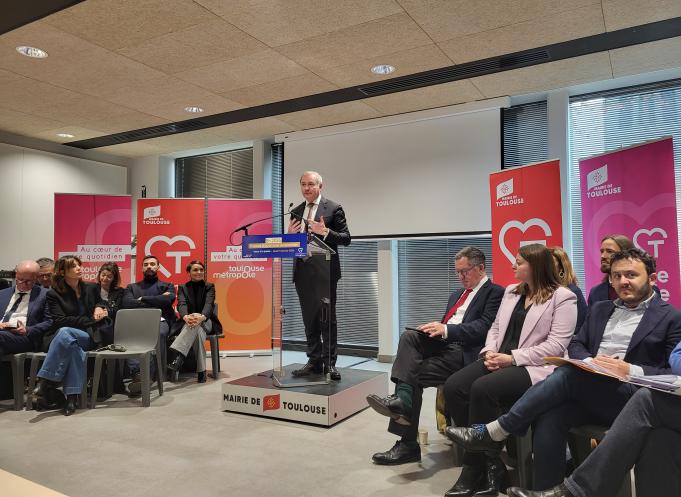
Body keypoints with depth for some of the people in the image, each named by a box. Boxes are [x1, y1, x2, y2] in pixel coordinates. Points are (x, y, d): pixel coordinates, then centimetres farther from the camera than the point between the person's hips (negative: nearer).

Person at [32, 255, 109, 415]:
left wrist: (99, 308, -2)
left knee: (65, 332, -35)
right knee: (74, 346, -39)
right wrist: (91, 319, -14)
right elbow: (60, 321, -8)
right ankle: (72, 396, -40)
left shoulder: (91, 288, 14)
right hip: (58, 337, -1)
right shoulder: (53, 294, 4)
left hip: (88, 337, 1)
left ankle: (44, 383, -35)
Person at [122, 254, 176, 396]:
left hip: (160, 320, -1)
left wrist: (142, 299, 6)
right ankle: (137, 374, -48)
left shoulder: (167, 286, 25)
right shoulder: (132, 287, 29)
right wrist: (156, 301, 3)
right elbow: (127, 304, 7)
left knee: (159, 333, -39)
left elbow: (167, 300, 1)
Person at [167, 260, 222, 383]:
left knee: (197, 325, -39)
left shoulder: (209, 287, 9)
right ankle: (201, 371, -42)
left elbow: (209, 304, -11)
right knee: (198, 332, -38)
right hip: (186, 323, 1)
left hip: (206, 322, -1)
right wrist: (186, 317, -36)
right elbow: (181, 304, -9)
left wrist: (201, 317, -38)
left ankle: (178, 358, -53)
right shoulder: (182, 288, 12)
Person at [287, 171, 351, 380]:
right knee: (309, 319, 10)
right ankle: (314, 361, 18)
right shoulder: (296, 212, 16)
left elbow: (346, 238, -4)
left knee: (327, 318, -1)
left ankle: (329, 363, 8)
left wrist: (325, 232, -19)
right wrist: (289, 235, -3)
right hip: (302, 271, 5)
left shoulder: (333, 208, -1)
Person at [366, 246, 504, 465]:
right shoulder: (457, 295, 29)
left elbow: (483, 327, -13)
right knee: (409, 337, -23)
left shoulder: (495, 293, 2)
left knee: (415, 375, -23)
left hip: (462, 352, -7)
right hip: (442, 343, 7)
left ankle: (408, 444, -17)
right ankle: (402, 399, -32)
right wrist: (435, 329, 3)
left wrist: (446, 329, -22)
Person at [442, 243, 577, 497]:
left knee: (482, 389, -33)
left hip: (533, 367, -7)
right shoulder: (511, 291, 20)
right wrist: (490, 352, -2)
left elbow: (556, 345, -12)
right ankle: (489, 462, -9)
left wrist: (513, 358, -17)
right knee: (453, 386, -19)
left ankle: (474, 470, -16)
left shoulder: (562, 297, -2)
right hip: (499, 360, 7)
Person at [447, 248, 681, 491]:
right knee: (548, 419, -28)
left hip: (630, 397, -4)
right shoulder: (599, 309, 23)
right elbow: (575, 345, 18)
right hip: (586, 391, 5)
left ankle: (494, 432, -23)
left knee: (568, 374, -31)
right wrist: (589, 362, -5)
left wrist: (631, 370, -17)